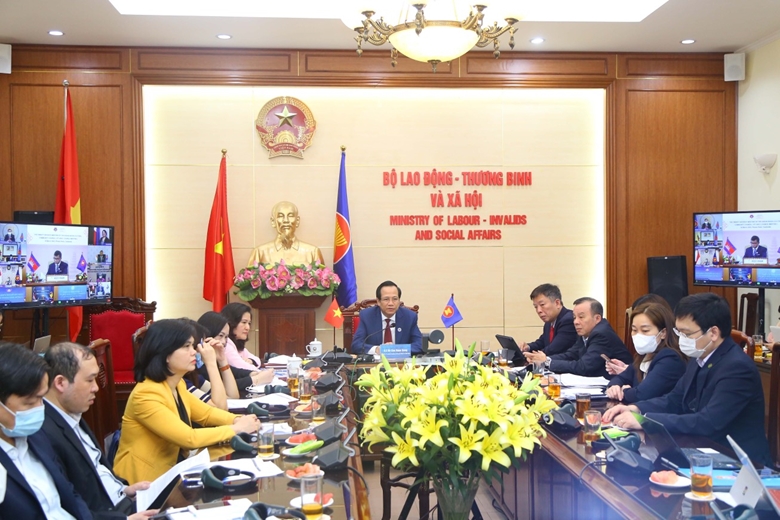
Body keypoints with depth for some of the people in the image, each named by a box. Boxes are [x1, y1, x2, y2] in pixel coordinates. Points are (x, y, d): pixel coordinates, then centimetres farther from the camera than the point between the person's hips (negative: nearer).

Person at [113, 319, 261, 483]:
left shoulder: (177, 385, 4)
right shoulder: (146, 395, -24)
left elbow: (206, 413, 12)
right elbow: (190, 438, -27)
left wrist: (237, 420, -7)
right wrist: (236, 428, -18)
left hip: (173, 469, 8)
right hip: (146, 481, -8)